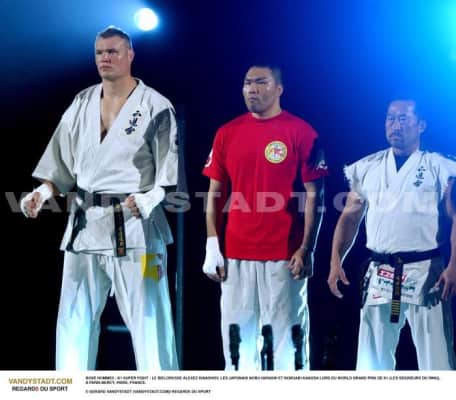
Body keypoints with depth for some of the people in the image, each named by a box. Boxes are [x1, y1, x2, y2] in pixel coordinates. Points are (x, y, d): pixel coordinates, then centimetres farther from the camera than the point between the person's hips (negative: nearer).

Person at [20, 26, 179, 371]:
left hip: (135, 226, -5)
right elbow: (63, 164, 14)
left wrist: (148, 199, -24)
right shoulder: (81, 105, 11)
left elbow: (169, 171, -7)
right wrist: (44, 192, -3)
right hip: (86, 225, 5)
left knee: (147, 317, -3)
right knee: (74, 318, 8)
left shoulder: (155, 107, -3)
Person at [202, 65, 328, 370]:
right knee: (237, 335, 8)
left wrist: (306, 249, -10)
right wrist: (212, 248, 4)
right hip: (236, 254, 4)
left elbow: (314, 196, -4)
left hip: (285, 255, -4)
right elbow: (215, 192, 11)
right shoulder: (227, 133, 8)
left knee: (285, 334, 2)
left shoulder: (301, 133, -3)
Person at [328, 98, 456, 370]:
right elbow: (350, 217, 12)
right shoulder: (367, 168, 11)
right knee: (372, 356, 10)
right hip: (380, 274, 3)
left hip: (426, 272, -3)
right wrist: (336, 262, 0)